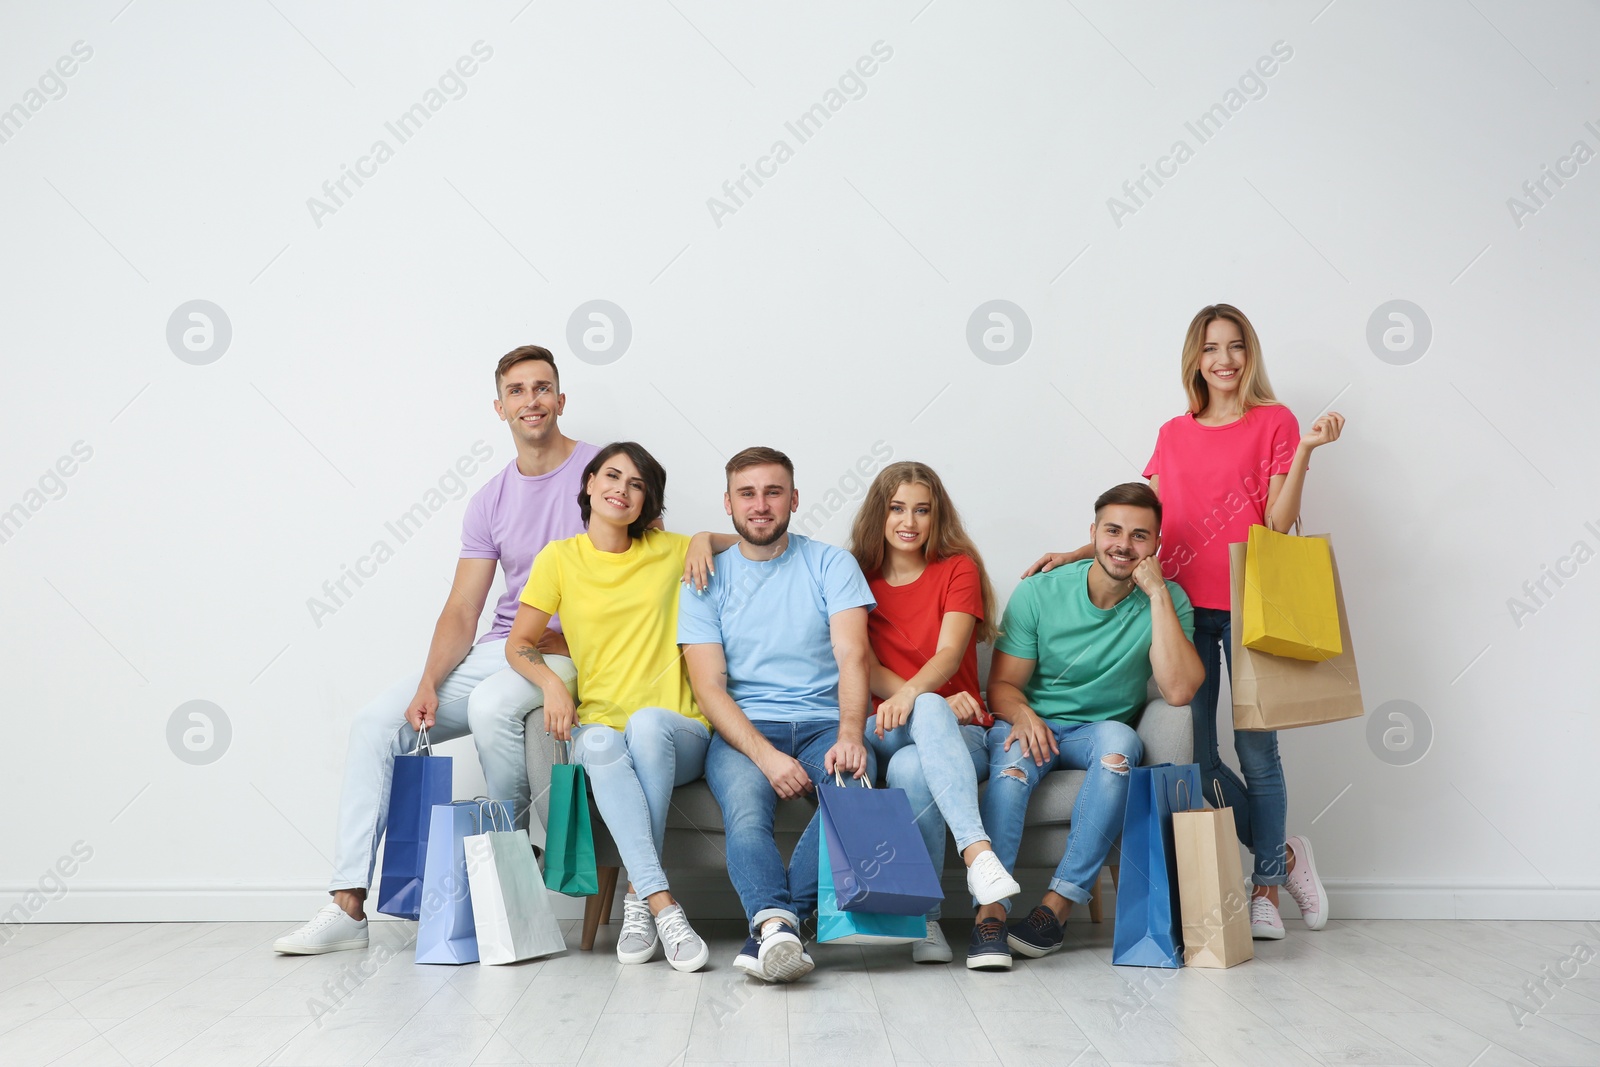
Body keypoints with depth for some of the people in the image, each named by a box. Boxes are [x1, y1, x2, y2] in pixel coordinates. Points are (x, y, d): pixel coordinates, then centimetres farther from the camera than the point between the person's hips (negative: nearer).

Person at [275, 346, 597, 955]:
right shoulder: (489, 502, 11)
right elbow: (462, 610, 6)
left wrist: (564, 639, -18)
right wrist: (428, 684, -11)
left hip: (570, 656, -6)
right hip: (495, 651, 6)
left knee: (492, 704, -36)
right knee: (377, 720, -10)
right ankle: (347, 907, -10)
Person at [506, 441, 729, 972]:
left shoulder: (668, 550, 10)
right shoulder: (560, 558, 8)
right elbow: (519, 643, 9)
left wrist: (706, 540, 3)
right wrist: (551, 682, -10)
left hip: (676, 734, 0)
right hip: (598, 727, 0)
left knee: (647, 723, -36)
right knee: (601, 742, -37)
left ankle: (638, 898, -27)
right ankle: (663, 905, -41)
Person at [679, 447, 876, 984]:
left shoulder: (831, 564, 9)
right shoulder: (706, 580, 9)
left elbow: (852, 656, -4)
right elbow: (709, 687, -1)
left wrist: (849, 734, -24)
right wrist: (765, 755, -18)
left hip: (825, 722, 0)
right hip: (742, 729, 0)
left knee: (855, 783, -33)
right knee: (745, 805, -33)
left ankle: (769, 922, -30)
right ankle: (780, 925, -49)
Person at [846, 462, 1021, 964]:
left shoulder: (958, 569, 6)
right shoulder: (858, 577, 11)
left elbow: (950, 653, -11)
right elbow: (864, 668, -1)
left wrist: (912, 694, -33)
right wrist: (931, 702, -17)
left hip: (956, 734, -1)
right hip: (887, 730, 1)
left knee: (911, 769, -38)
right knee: (929, 710, -37)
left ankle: (924, 918, -37)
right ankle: (977, 851, -45)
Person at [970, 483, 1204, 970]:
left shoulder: (1167, 600, -4)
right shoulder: (1039, 592, -4)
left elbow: (1178, 690, -19)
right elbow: (1002, 684, -2)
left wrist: (1157, 594, -20)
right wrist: (1022, 714, -27)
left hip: (1101, 732, 1)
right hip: (1034, 725, 0)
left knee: (1118, 738, -35)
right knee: (1012, 749, -35)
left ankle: (1057, 906, -32)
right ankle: (990, 911, -37)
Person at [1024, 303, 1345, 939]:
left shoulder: (1275, 422, 3)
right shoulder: (1174, 435, 14)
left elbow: (1278, 522, -4)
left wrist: (1305, 451, -13)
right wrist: (1076, 553, 6)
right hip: (1183, 603, 4)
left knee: (1255, 749, -1)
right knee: (1197, 755, 2)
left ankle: (1265, 892, 13)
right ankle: (1285, 855, 21)